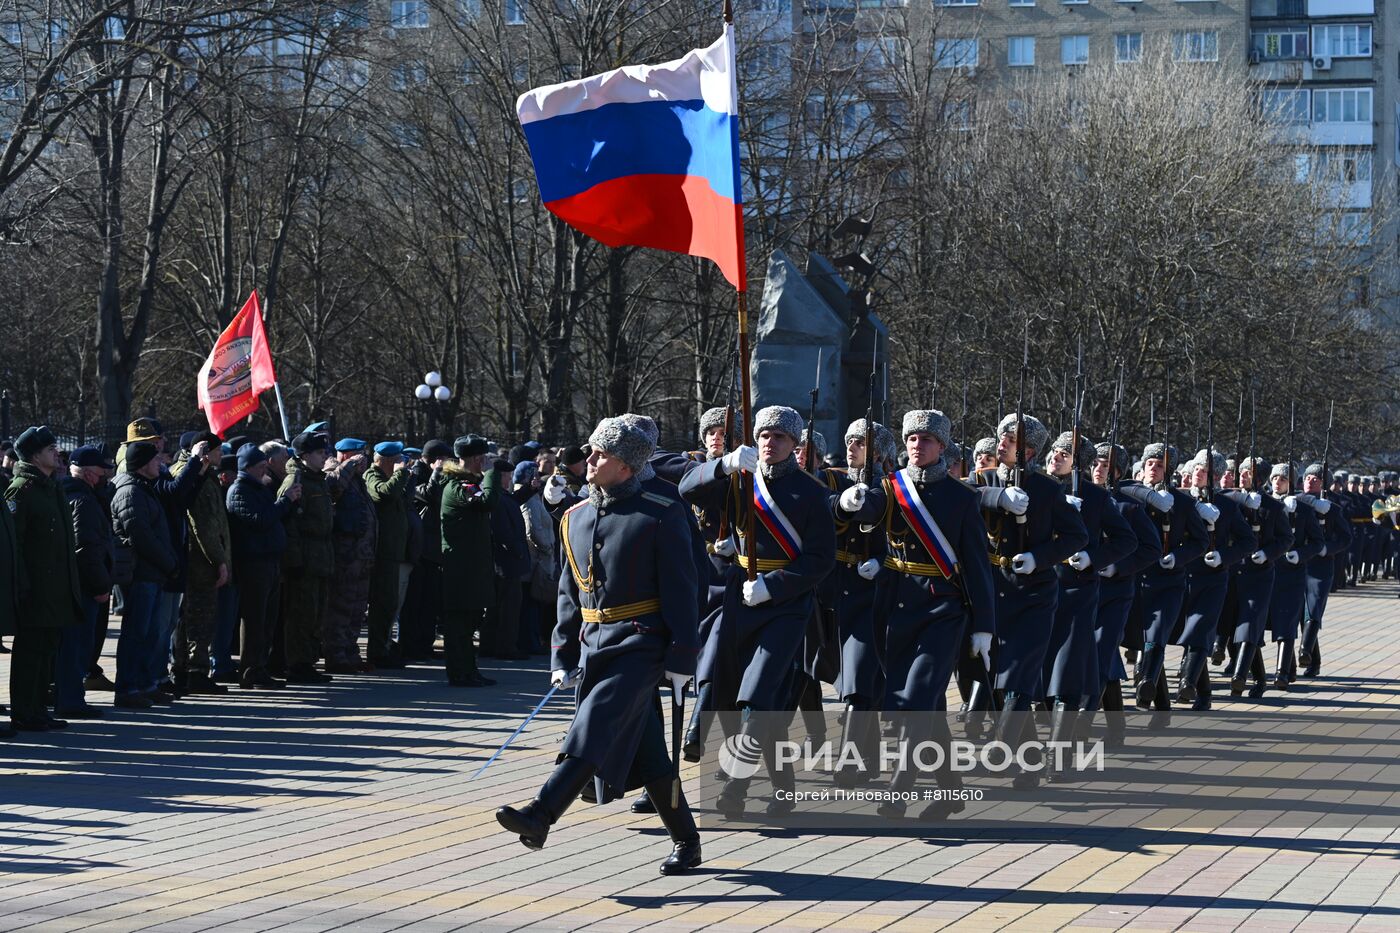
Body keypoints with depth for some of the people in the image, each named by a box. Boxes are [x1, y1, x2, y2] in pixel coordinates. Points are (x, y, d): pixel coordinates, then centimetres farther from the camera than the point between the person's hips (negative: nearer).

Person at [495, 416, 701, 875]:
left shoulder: (661, 516, -8)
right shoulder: (576, 518, 11)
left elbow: (681, 591, -9)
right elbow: (569, 593, 17)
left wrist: (681, 660, -13)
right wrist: (564, 658, 11)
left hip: (639, 647, -7)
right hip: (593, 645, 7)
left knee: (595, 729, -20)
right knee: (644, 751, 8)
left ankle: (540, 815, -26)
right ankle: (686, 842, 18)